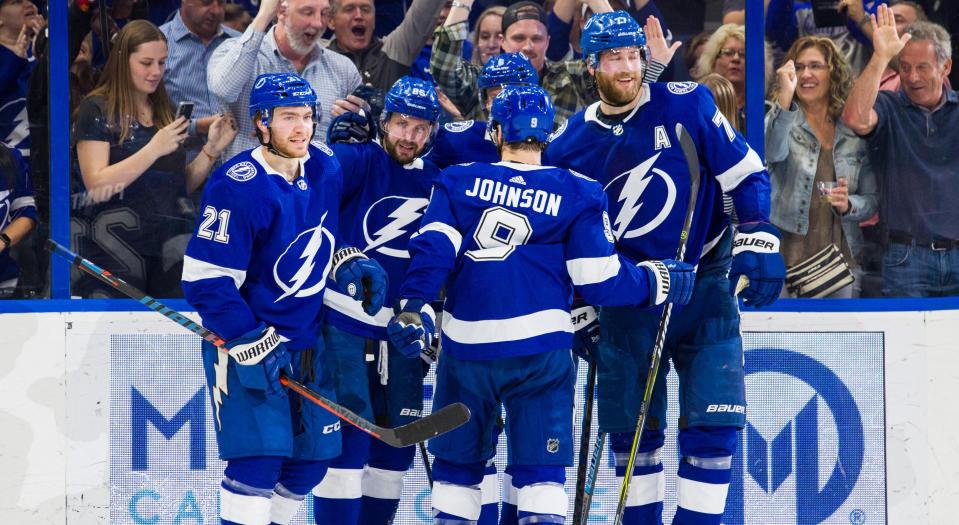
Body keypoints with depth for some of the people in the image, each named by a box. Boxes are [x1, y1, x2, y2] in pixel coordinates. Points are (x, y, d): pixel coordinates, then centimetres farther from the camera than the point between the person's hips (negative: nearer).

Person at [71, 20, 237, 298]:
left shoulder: (164, 111, 14)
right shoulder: (97, 110, -4)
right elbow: (96, 186, -15)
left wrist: (211, 150, 0)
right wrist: (154, 150, -19)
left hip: (168, 242, 5)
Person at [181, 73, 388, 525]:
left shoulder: (326, 168, 2)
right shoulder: (238, 187, -20)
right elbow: (205, 280, -20)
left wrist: (348, 264, 2)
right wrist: (253, 344, -23)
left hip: (305, 341, 7)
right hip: (243, 340, -7)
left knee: (312, 458, 10)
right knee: (259, 457, -16)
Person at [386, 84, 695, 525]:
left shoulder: (457, 182, 7)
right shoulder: (577, 194, 2)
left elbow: (433, 248, -6)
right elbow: (600, 280, -1)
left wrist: (412, 307, -10)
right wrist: (657, 282, 13)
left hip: (466, 344, 2)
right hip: (540, 349, -2)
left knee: (457, 464, 15)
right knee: (541, 471, 0)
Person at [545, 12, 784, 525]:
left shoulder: (687, 105, -3)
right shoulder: (569, 144, 2)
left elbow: (747, 174, 1)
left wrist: (758, 241, -11)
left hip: (705, 284, -1)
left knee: (713, 426, -9)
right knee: (631, 432, 3)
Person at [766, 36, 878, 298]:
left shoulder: (855, 132, 11)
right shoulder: (782, 120, 4)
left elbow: (872, 198, 13)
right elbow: (773, 152, -20)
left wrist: (848, 205, -10)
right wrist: (785, 98, -31)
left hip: (841, 255, 2)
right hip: (789, 254, -2)